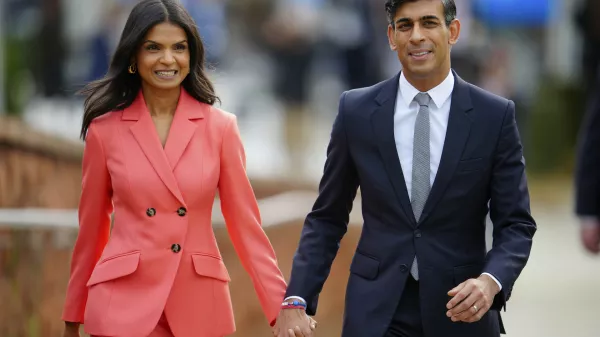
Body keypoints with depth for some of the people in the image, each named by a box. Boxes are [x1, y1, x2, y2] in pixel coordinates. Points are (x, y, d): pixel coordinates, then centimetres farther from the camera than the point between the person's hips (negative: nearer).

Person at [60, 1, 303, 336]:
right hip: (125, 303, -1)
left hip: (199, 305, 1)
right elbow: (91, 229, 7)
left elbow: (246, 223, 1)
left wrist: (283, 305, -5)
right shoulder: (105, 130, -1)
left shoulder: (220, 127, 1)